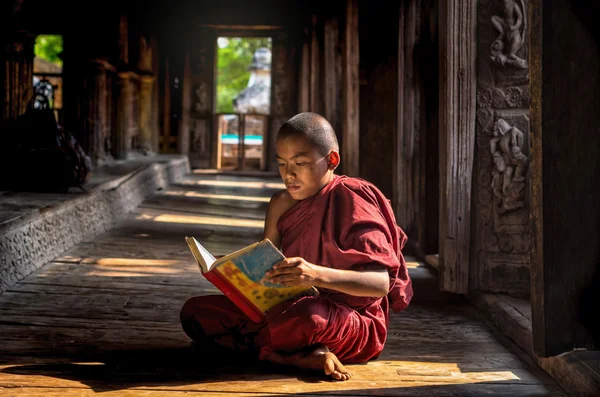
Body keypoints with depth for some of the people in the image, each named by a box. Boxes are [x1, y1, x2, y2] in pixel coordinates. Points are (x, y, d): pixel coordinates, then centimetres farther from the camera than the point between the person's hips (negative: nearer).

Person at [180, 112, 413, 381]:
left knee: (306, 315, -43)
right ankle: (302, 356, -14)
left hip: (354, 324, -8)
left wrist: (317, 275, -38)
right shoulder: (284, 205, 9)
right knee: (194, 312, -2)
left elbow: (381, 283, -23)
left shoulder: (352, 202, -12)